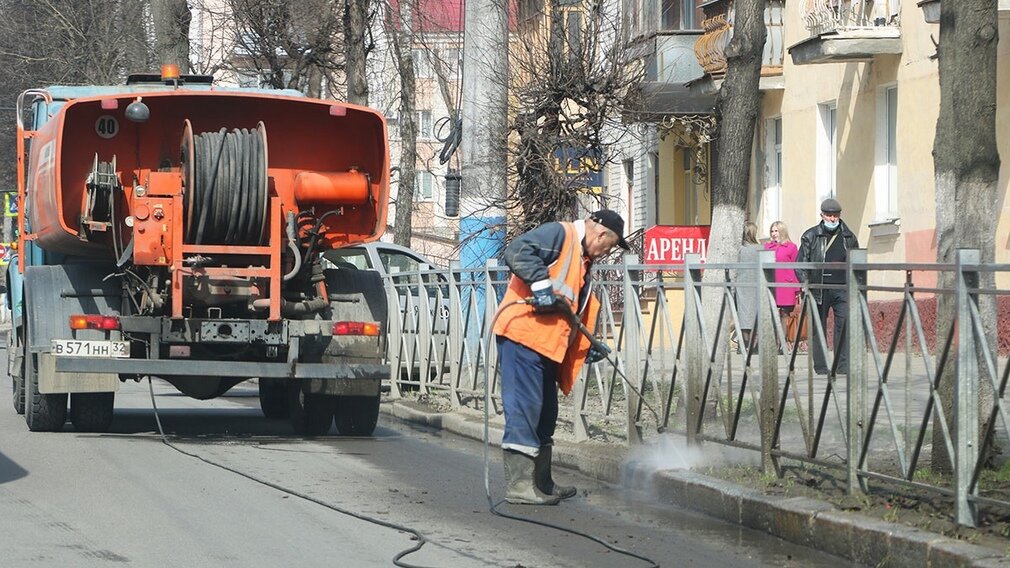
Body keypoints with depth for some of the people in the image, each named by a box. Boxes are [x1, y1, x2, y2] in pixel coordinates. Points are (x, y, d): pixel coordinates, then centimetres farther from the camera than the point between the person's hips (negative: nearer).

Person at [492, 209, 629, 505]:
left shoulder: (583, 261, 25)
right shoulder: (559, 234, -6)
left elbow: (576, 312, 31)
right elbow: (517, 251, -22)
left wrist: (587, 349, 25)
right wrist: (541, 284, -26)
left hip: (547, 344, 11)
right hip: (523, 333, -11)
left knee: (544, 413, 16)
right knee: (525, 406, -12)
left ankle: (542, 483, 25)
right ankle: (520, 484, -14)